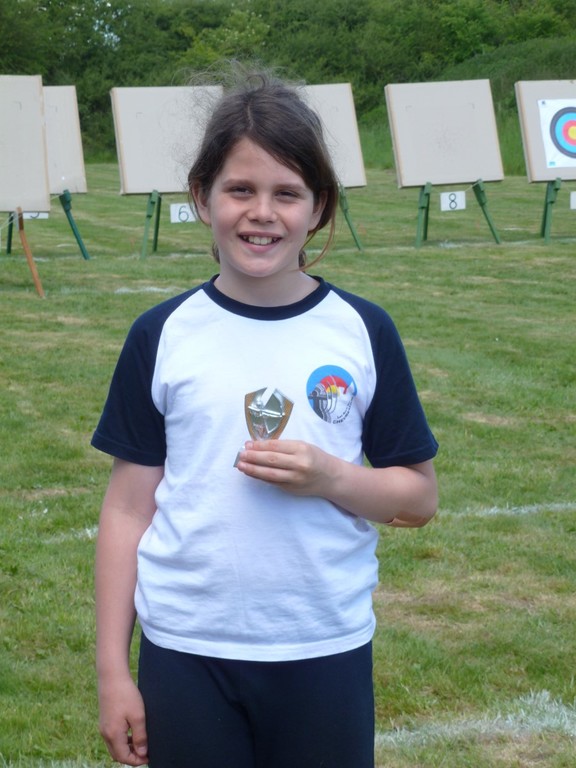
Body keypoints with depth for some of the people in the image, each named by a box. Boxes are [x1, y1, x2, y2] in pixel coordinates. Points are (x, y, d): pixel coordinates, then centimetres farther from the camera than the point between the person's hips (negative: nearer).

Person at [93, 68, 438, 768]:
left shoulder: (362, 333, -1)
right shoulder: (163, 336, -2)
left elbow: (419, 497, 4)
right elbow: (129, 508, 1)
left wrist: (332, 478, -16)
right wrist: (112, 671, 0)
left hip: (327, 651, 0)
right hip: (185, 654, 0)